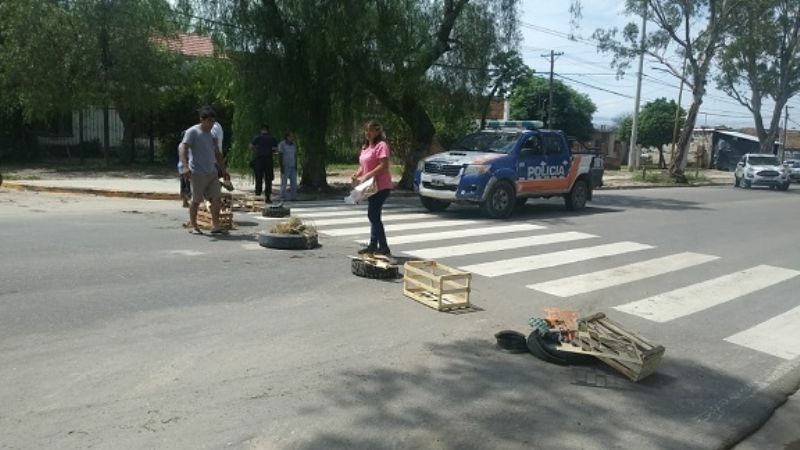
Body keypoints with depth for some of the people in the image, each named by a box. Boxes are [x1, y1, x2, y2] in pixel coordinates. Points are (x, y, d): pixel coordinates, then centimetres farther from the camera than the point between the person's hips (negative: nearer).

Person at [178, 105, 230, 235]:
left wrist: (223, 170, 23)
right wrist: (185, 166, -30)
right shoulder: (192, 132, -7)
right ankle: (193, 226, 13)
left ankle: (215, 225, 3)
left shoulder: (212, 135, 16)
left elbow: (217, 154, 24)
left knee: (216, 198, -2)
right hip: (197, 173, -6)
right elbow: (182, 148, -17)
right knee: (196, 200, 2)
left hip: (212, 172, 6)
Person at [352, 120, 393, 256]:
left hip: (381, 186, -10)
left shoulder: (381, 145, -11)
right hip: (372, 187, 10)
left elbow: (384, 166, -21)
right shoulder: (365, 147, 18)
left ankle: (384, 248, -7)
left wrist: (367, 176, -23)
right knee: (373, 215, 14)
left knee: (373, 215, -12)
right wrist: (357, 174, 1)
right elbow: (363, 165, 22)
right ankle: (373, 246, 22)